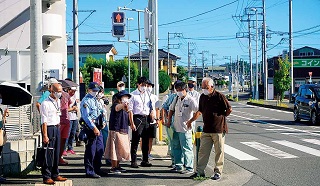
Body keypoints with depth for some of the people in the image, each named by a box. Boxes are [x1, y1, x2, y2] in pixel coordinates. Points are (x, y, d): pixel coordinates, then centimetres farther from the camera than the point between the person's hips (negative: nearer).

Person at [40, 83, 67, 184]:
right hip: (49, 128, -8)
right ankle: (46, 177, 3)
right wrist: (45, 135, -20)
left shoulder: (58, 101, 11)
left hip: (57, 128, 8)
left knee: (56, 153, 14)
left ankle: (55, 175, 24)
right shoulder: (45, 103, -14)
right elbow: (44, 121, -17)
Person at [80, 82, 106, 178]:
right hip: (90, 127, -9)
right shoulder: (86, 101, -12)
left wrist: (102, 121, 13)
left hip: (97, 127, 9)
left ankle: (97, 169, 26)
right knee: (91, 150, -4)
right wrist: (94, 128, -23)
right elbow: (86, 116, -19)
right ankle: (89, 172, 4)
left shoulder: (95, 100, 17)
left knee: (100, 149, 14)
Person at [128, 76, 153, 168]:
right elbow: (130, 110, -9)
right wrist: (132, 123, -14)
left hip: (146, 118, 6)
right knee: (135, 141, -3)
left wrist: (151, 113, 3)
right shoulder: (133, 95, -4)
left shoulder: (147, 95, 15)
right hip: (137, 118, -6)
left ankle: (145, 160, 20)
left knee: (146, 141, 11)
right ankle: (133, 161, 2)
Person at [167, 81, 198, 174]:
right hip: (176, 128, 8)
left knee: (186, 149, -5)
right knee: (176, 147, 14)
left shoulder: (190, 100, -11)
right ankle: (178, 166, 24)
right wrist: (169, 120, 15)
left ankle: (189, 168, 0)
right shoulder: (177, 99, 11)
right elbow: (171, 109, 23)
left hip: (185, 129, -8)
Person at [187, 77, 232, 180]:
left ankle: (218, 172, 10)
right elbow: (200, 111, 24)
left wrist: (221, 117, 4)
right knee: (203, 151, 6)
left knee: (219, 152, 2)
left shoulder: (219, 96, -9)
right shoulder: (202, 97, 10)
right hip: (206, 129, 5)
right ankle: (199, 171, 11)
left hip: (218, 129, -5)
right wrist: (191, 120, 30)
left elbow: (229, 109, -5)